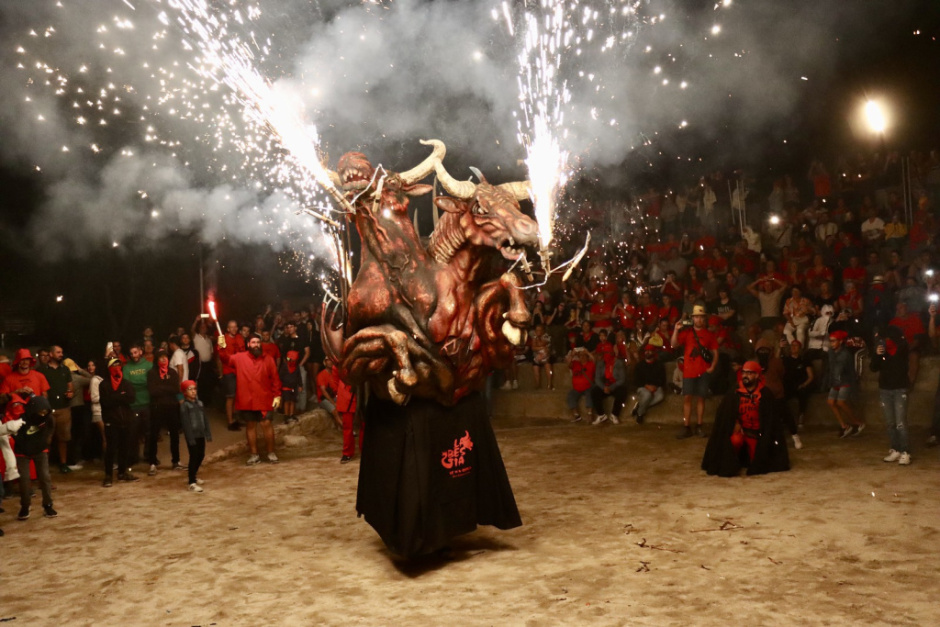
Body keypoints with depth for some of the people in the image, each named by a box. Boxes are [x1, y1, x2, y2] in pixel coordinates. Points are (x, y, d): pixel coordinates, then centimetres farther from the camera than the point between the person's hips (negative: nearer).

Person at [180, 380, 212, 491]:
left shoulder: (199, 403, 10)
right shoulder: (184, 406, -10)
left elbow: (205, 419, 13)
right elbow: (185, 423, -14)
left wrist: (208, 434, 9)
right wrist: (190, 438, -18)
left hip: (201, 435, 7)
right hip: (192, 436, -7)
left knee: (201, 456, 15)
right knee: (194, 457, -7)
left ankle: (193, 476, 35)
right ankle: (192, 483, -3)